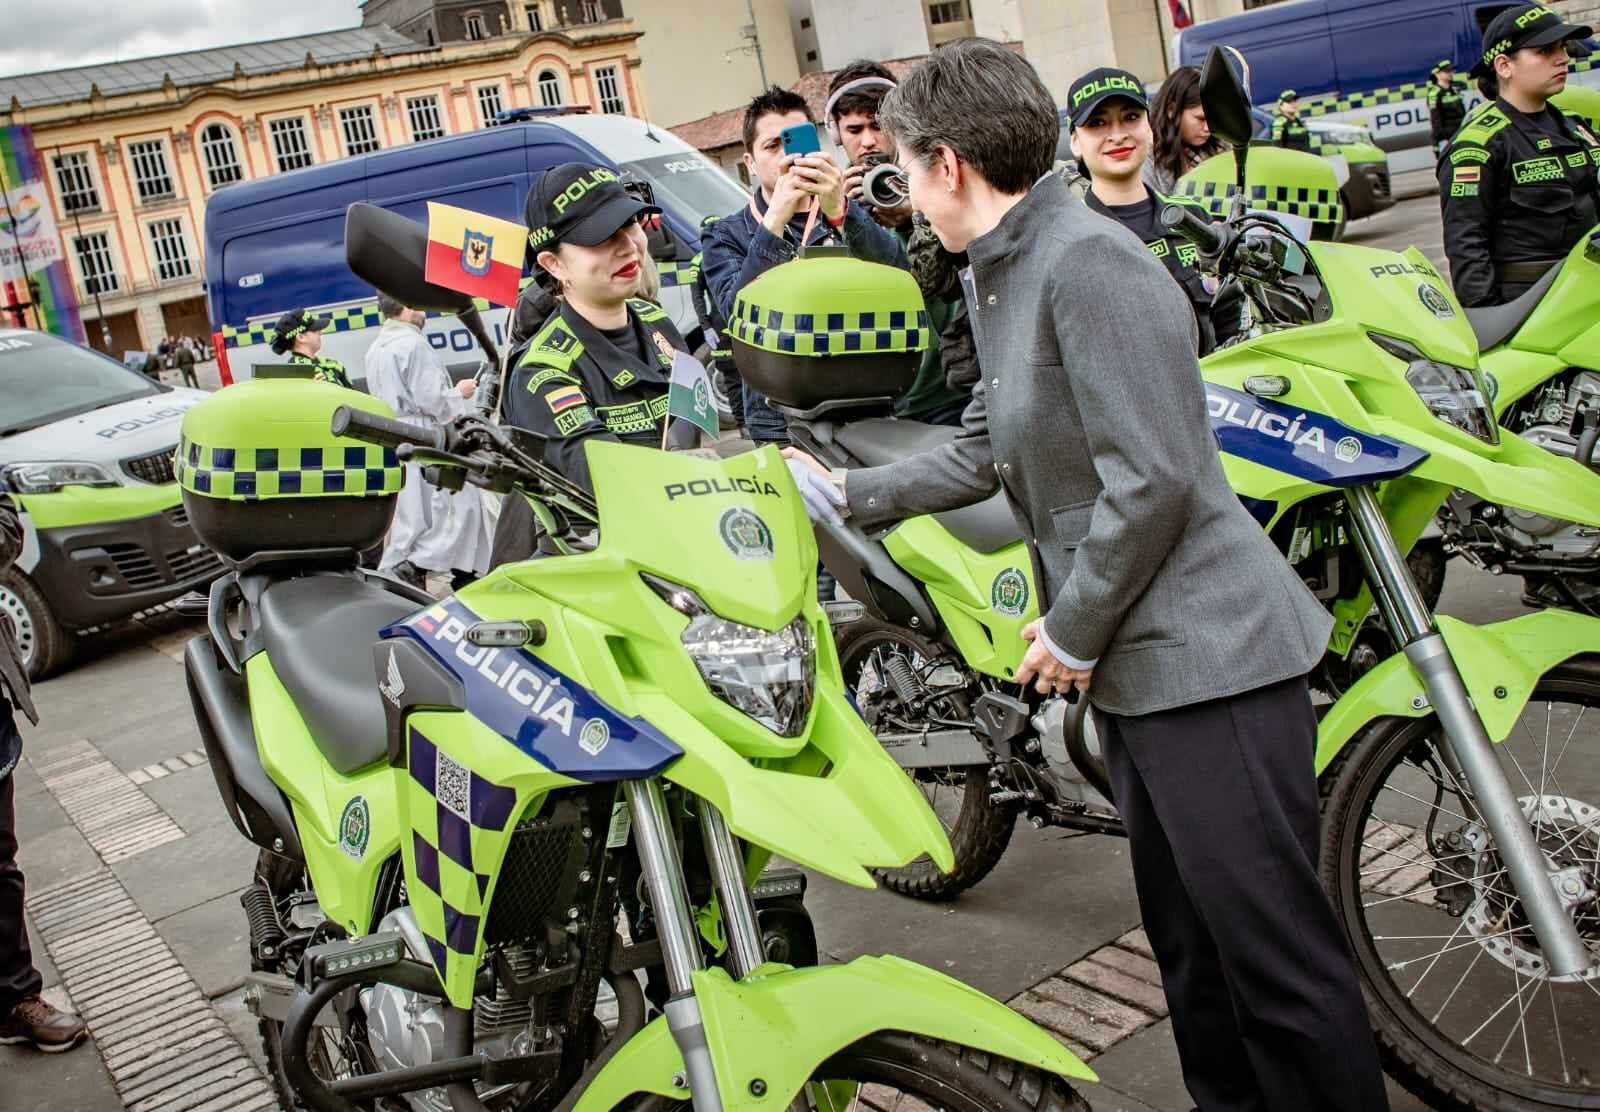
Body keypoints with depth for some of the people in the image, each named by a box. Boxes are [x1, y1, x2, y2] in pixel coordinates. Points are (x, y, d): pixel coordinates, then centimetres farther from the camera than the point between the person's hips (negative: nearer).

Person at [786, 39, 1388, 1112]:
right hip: (1136, 664, 10)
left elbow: (1153, 479, -21)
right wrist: (847, 493, 23)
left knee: (1278, 953, -3)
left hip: (1206, 658, -10)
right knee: (1191, 945, 18)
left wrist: (1071, 628, -12)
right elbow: (984, 454, 22)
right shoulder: (996, 276, 15)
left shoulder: (1086, 261, -16)